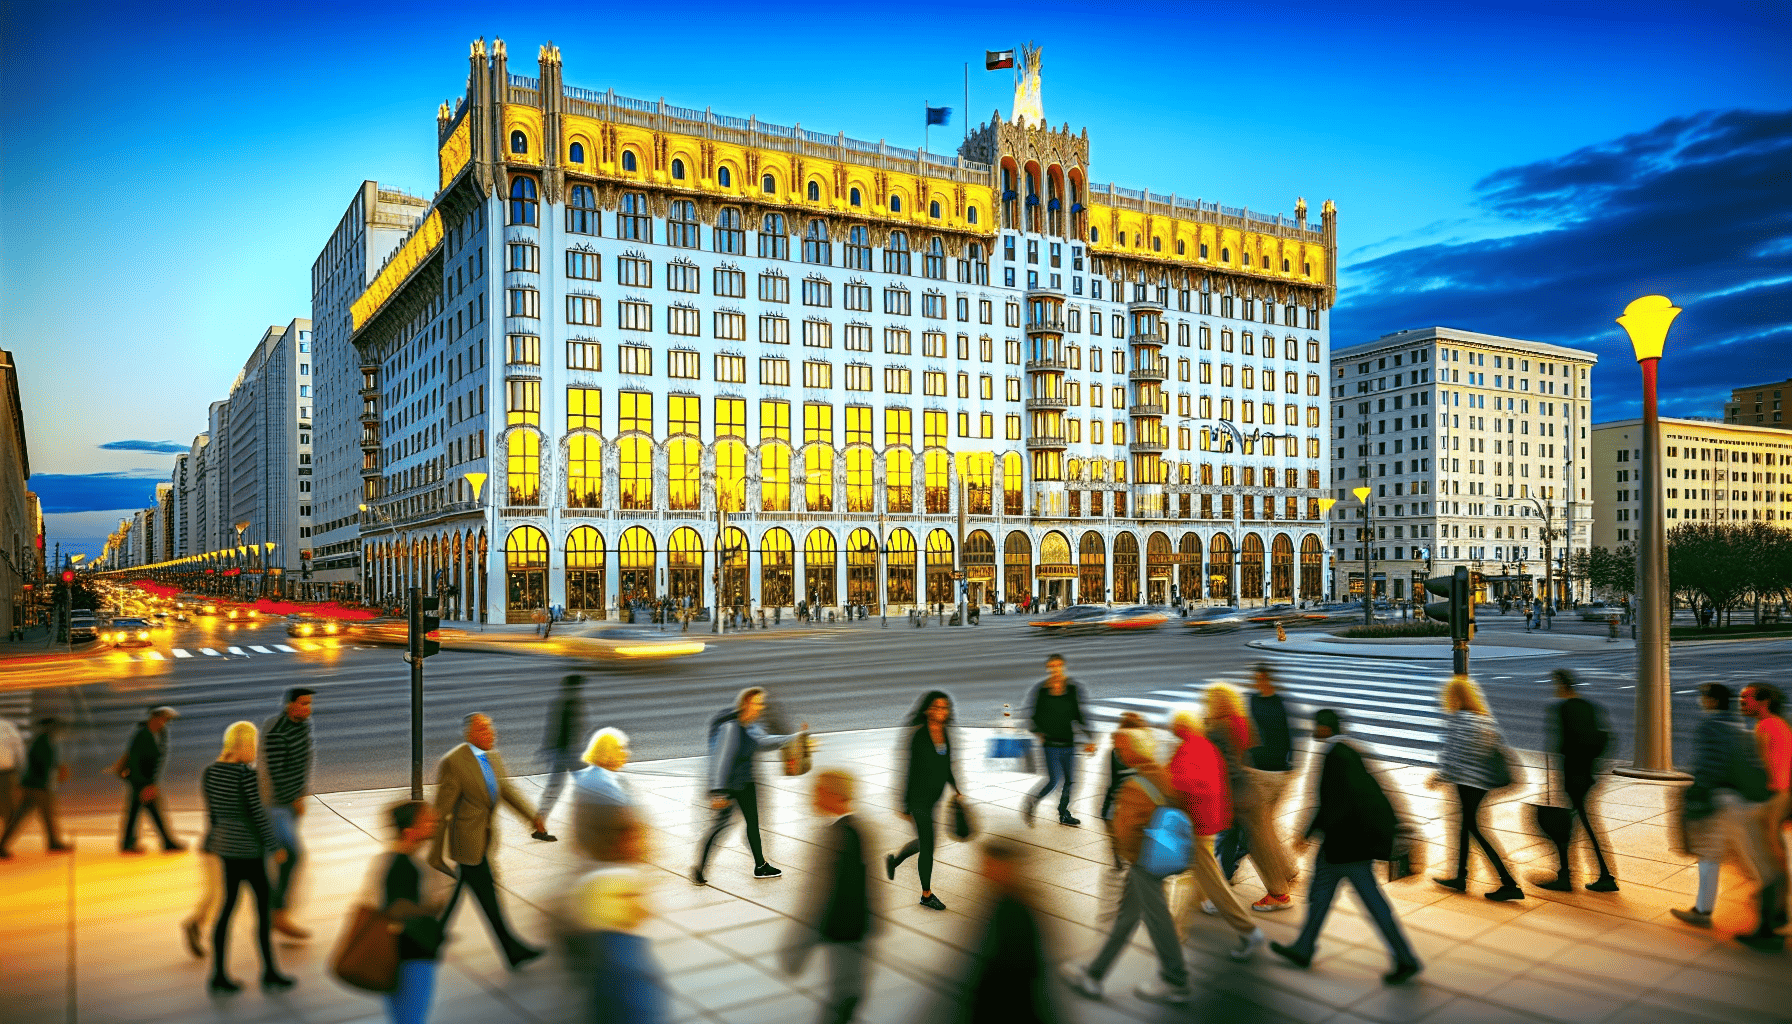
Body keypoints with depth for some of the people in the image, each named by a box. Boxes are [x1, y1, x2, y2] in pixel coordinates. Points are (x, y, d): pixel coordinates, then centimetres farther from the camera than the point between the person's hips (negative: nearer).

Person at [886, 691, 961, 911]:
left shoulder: (945, 734, 4)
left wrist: (956, 788, 3)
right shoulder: (918, 734, -16)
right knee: (927, 845, -2)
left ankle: (893, 860, 44)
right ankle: (926, 895, 13)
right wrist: (905, 805, -13)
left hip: (936, 798, 7)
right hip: (919, 796, -7)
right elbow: (910, 769, -14)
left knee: (925, 840, 19)